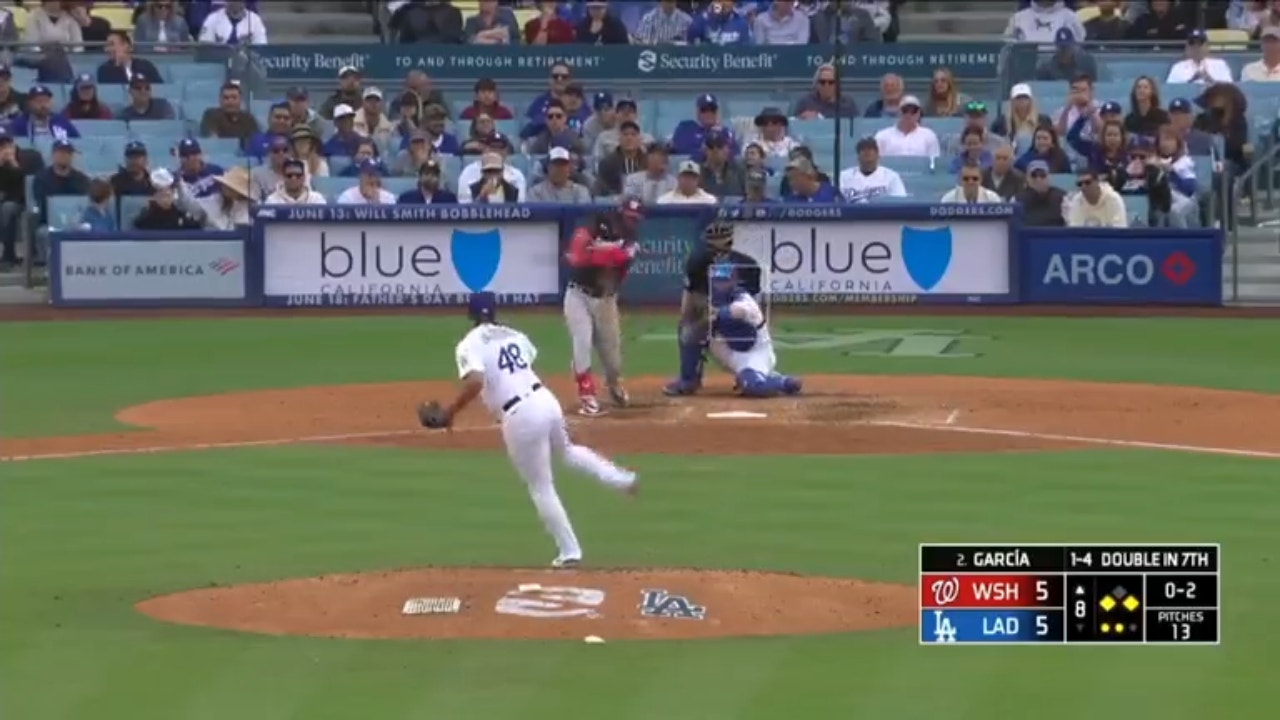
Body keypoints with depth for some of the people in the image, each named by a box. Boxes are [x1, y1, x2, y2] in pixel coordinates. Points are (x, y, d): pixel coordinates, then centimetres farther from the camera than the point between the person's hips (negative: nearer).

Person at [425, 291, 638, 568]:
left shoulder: (469, 345, -8)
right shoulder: (514, 335, 12)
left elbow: (475, 382, -23)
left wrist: (450, 412, -13)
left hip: (519, 417, -6)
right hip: (545, 399, 6)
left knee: (541, 488, 8)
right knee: (565, 450, 38)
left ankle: (569, 552, 13)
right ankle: (621, 479, 34)